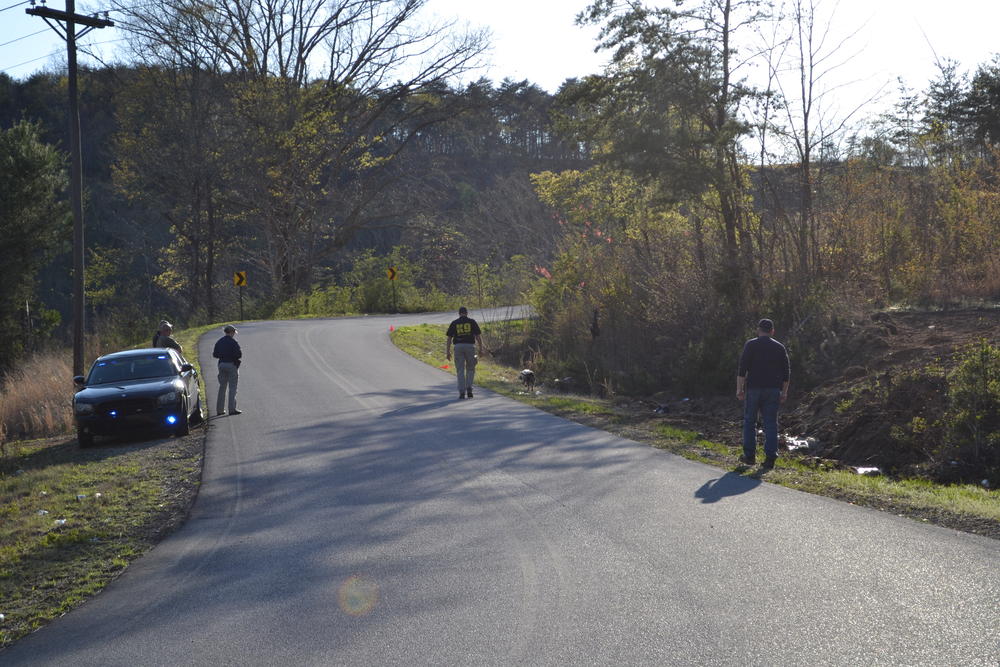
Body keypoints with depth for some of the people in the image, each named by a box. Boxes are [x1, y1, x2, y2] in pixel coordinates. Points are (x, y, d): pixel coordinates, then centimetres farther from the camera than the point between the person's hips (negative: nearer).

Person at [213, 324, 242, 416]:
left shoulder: (219, 342, 7)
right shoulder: (233, 342, -13)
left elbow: (215, 354, 8)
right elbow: (239, 354, -18)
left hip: (222, 364, 6)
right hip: (232, 365, -6)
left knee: (222, 387, 12)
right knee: (232, 388, -2)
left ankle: (219, 409, 13)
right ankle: (232, 409, -5)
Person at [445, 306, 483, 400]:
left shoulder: (454, 323, 9)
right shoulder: (472, 322, 6)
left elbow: (449, 338, 5)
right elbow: (478, 336, 1)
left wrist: (448, 351, 7)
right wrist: (481, 349, 5)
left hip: (458, 347, 0)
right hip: (470, 346, 0)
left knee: (460, 371, 4)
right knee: (470, 369, 14)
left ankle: (462, 392, -3)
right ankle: (469, 388, -4)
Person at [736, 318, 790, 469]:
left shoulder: (751, 345, -2)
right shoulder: (779, 347, 8)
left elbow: (742, 368, -10)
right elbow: (786, 372, 7)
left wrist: (739, 389, -9)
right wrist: (784, 392, 13)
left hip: (753, 388, -2)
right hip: (773, 389, 2)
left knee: (750, 421, 10)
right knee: (771, 423, 3)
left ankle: (749, 455, 11)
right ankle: (770, 458, -4)